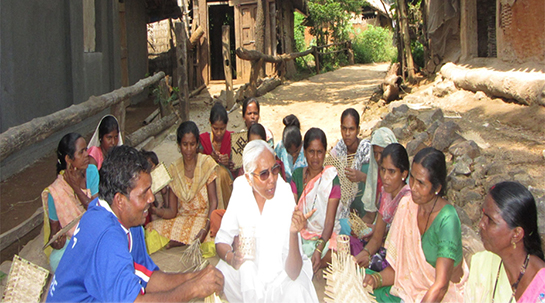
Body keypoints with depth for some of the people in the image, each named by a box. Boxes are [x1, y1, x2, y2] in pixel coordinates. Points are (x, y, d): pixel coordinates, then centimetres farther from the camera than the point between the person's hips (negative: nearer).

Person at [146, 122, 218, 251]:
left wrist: (206, 228, -25)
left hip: (203, 218, -1)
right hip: (181, 219, 1)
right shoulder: (174, 169, 3)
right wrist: (156, 210, -24)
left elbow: (213, 201, -10)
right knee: (151, 230, -23)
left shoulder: (207, 163, -4)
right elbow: (172, 211, -1)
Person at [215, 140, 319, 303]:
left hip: (281, 273, -3)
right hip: (249, 268, 4)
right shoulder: (240, 189, -13)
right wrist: (231, 258, -31)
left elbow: (293, 274, -26)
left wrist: (293, 233, -43)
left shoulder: (285, 198, -24)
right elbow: (222, 240, -8)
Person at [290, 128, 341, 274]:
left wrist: (319, 250, -25)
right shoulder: (297, 175, 6)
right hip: (301, 234, 2)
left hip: (326, 236, -2)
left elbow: (330, 221, -10)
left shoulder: (331, 178, -4)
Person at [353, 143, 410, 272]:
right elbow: (377, 237, 5)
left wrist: (369, 257, -20)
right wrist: (365, 252, -16)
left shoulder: (408, 199, -21)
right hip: (384, 248, 8)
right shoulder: (385, 191, 4)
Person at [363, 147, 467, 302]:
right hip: (412, 287, 5)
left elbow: (440, 287, -27)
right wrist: (377, 279, -18)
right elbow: (399, 264, 0)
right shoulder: (406, 204, -4)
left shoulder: (447, 219, -23)